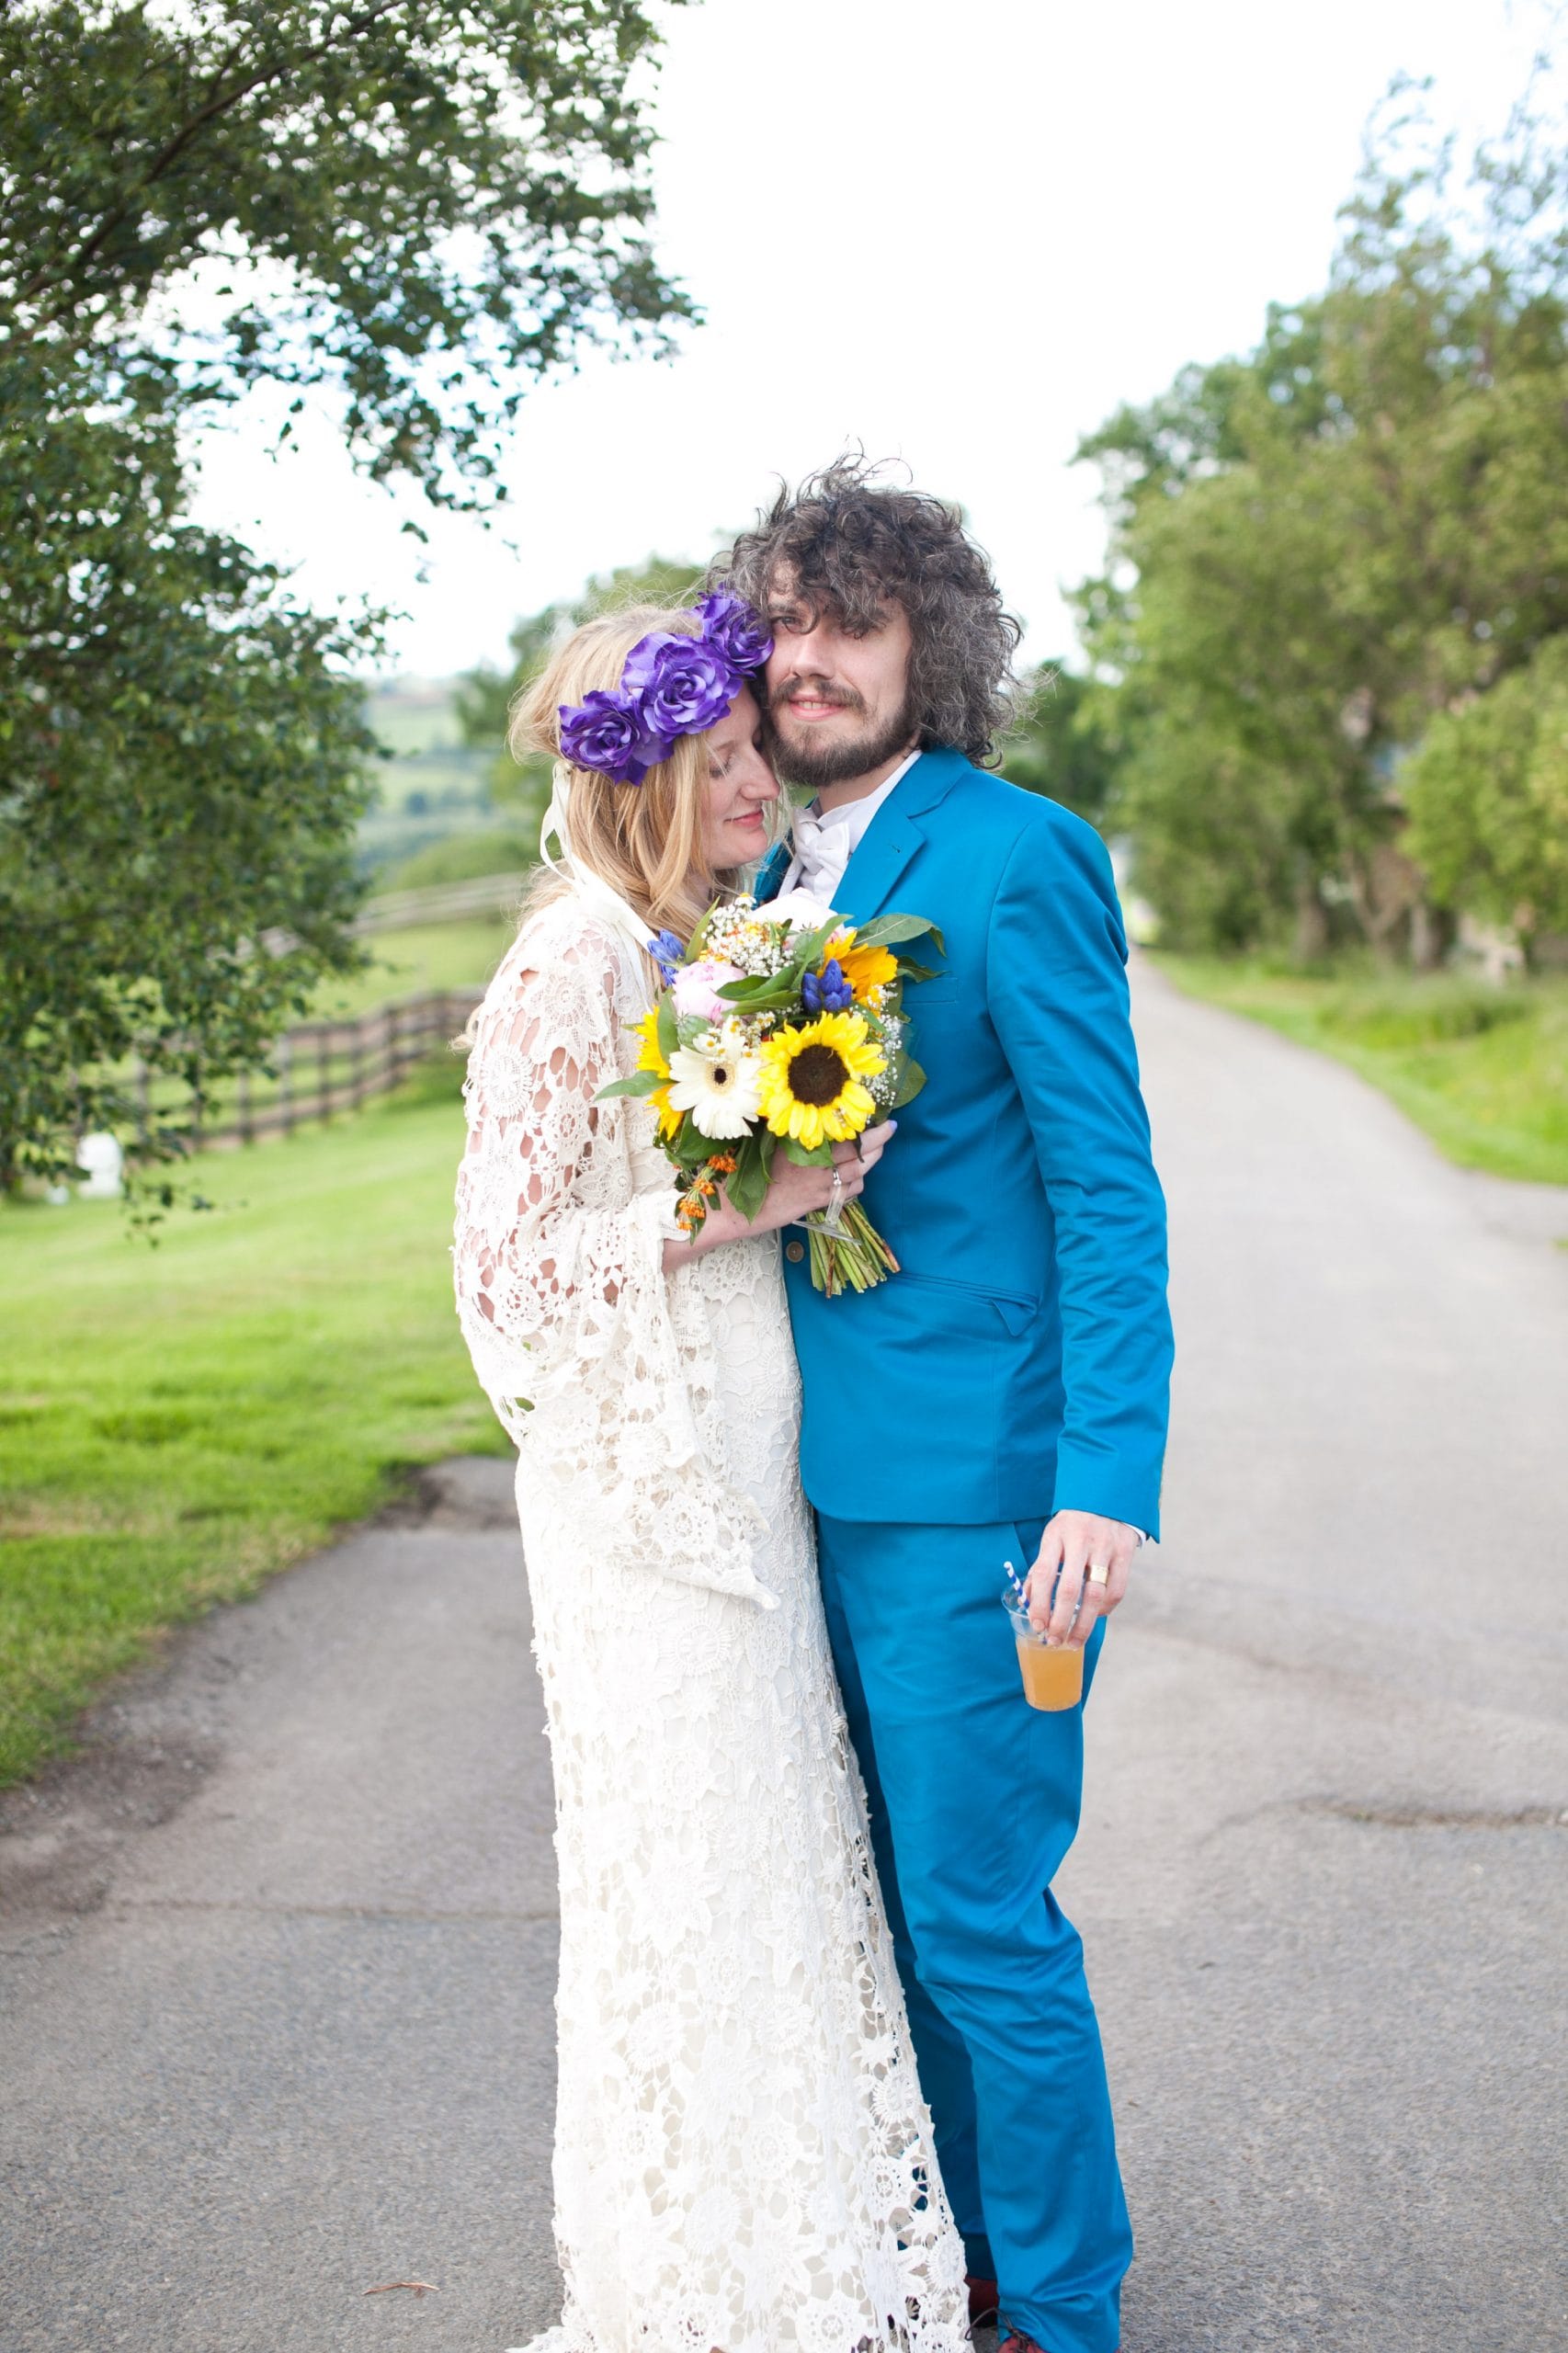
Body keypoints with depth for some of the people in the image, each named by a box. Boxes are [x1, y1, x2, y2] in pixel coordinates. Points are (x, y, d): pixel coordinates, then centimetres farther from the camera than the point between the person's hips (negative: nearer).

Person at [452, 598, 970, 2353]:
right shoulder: (571, 969, -16)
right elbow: (504, 1270, -18)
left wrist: (810, 1181, 3)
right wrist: (728, 1209, -21)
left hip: (747, 1478, 8)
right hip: (643, 1496, -8)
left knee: (782, 1858, 16)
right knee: (684, 1883, 3)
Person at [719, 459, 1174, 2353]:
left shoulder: (1018, 860, -12)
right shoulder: (782, 877, 13)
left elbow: (1109, 1187, -16)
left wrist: (1109, 1482, -22)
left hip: (979, 1485, -8)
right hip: (836, 1480, 8)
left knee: (981, 1917, 0)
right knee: (897, 1896, 19)